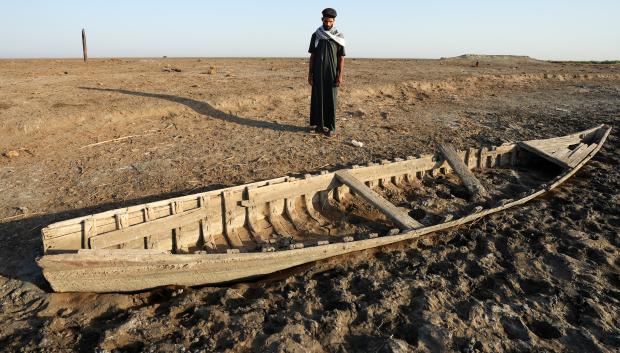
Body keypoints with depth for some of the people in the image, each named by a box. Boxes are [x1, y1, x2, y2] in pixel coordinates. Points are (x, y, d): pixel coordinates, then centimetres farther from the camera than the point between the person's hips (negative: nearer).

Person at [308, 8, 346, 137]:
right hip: (318, 73, 2)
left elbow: (341, 58, -2)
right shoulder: (316, 35, 5)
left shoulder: (339, 37, 0)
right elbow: (312, 56, 5)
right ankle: (319, 125, 12)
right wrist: (310, 74, 0)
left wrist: (340, 75, -11)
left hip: (332, 73, -2)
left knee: (330, 100, -1)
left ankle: (331, 127, 5)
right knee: (317, 99, 3)